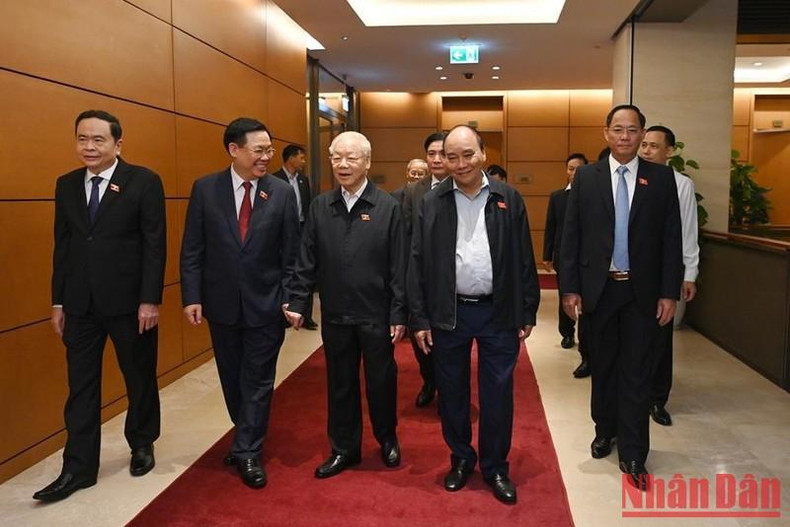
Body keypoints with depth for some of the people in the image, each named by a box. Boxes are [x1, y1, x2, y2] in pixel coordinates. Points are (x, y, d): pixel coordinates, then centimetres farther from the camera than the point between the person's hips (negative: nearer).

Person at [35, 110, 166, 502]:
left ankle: (142, 444, 34)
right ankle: (79, 468, 20)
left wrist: (150, 300, -13)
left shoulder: (144, 182, -7)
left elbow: (155, 245, -9)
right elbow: (62, 246, 10)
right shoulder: (66, 185, 7)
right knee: (81, 387, 8)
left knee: (140, 379, 12)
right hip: (80, 305, 4)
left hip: (129, 302, -4)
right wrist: (58, 301, 9)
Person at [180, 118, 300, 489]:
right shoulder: (205, 189, -3)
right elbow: (192, 250, -1)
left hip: (266, 304, -1)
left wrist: (290, 300, -8)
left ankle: (248, 452, 21)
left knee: (258, 380, 7)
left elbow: (291, 254, -3)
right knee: (232, 378, 17)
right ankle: (248, 438, 38)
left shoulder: (282, 192, -5)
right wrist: (192, 297, -7)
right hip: (222, 303, 2)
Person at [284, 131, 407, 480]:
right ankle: (344, 448, 32)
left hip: (376, 315, -2)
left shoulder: (388, 207, -7)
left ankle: (388, 440, 37)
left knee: (381, 382, 12)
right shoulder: (320, 206, 2)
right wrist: (298, 303, 0)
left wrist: (398, 314, -8)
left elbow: (398, 267, -7)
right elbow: (307, 261, 4)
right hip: (335, 315, 3)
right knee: (340, 384, 14)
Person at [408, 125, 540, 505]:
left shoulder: (509, 199, 1)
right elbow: (417, 264, 0)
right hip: (448, 313, 1)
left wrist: (527, 313, 1)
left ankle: (495, 467, 27)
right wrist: (419, 318, -3)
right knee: (451, 393, 13)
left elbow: (524, 260, 3)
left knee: (498, 394, 8)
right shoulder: (432, 204, 0)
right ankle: (461, 459, 34)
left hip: (499, 312, 0)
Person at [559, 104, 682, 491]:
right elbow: (571, 235, 0)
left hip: (642, 292, 0)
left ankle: (633, 454, 15)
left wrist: (669, 293, -4)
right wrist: (569, 288, -5)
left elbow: (671, 238, 0)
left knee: (637, 373, 4)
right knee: (603, 366, 15)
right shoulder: (586, 177, 2)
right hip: (599, 288, 1)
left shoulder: (661, 178, 1)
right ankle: (605, 430, 35)